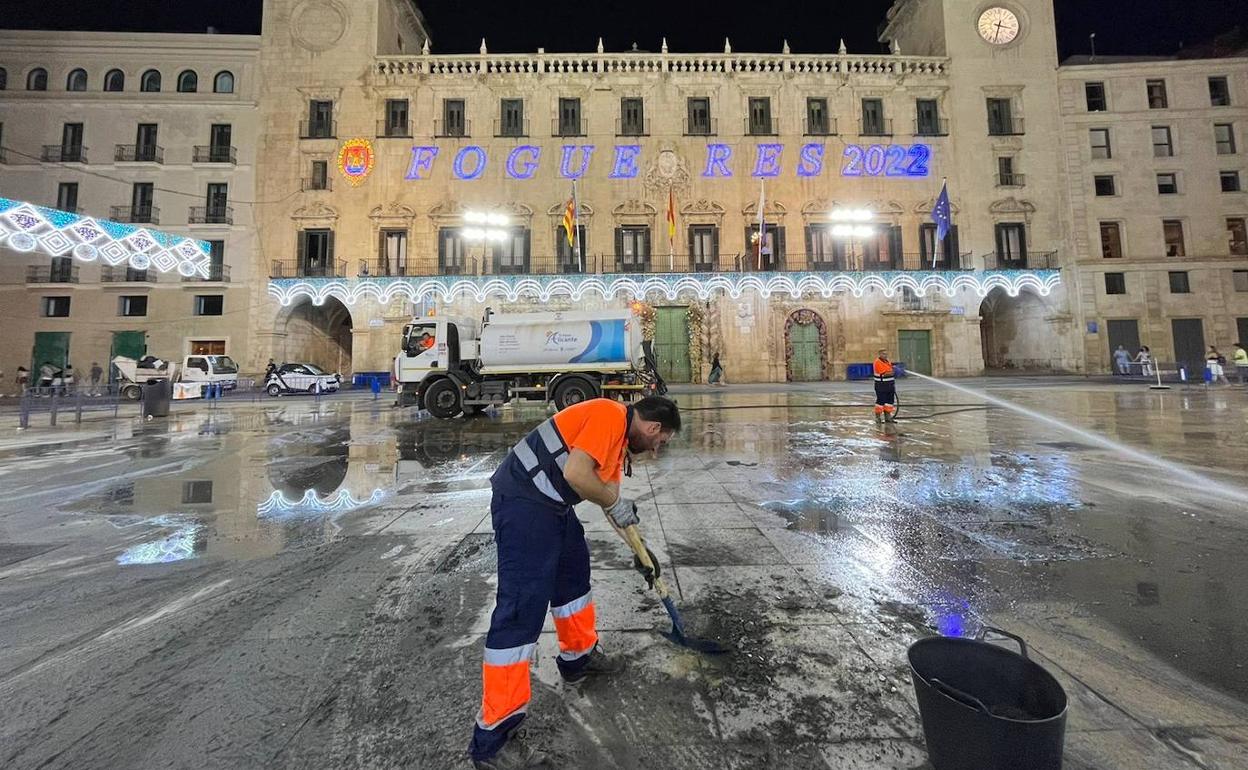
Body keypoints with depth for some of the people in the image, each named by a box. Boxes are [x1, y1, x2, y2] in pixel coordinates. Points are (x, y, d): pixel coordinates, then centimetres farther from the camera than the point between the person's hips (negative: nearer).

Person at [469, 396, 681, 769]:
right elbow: (576, 474, -25)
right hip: (522, 503, -11)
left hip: (551, 504, 11)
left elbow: (611, 498, 24)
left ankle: (579, 657, 44)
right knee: (522, 607, -6)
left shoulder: (620, 437, 17)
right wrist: (615, 502, -9)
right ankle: (492, 740, 8)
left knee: (574, 571, 23)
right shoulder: (609, 415, -14)